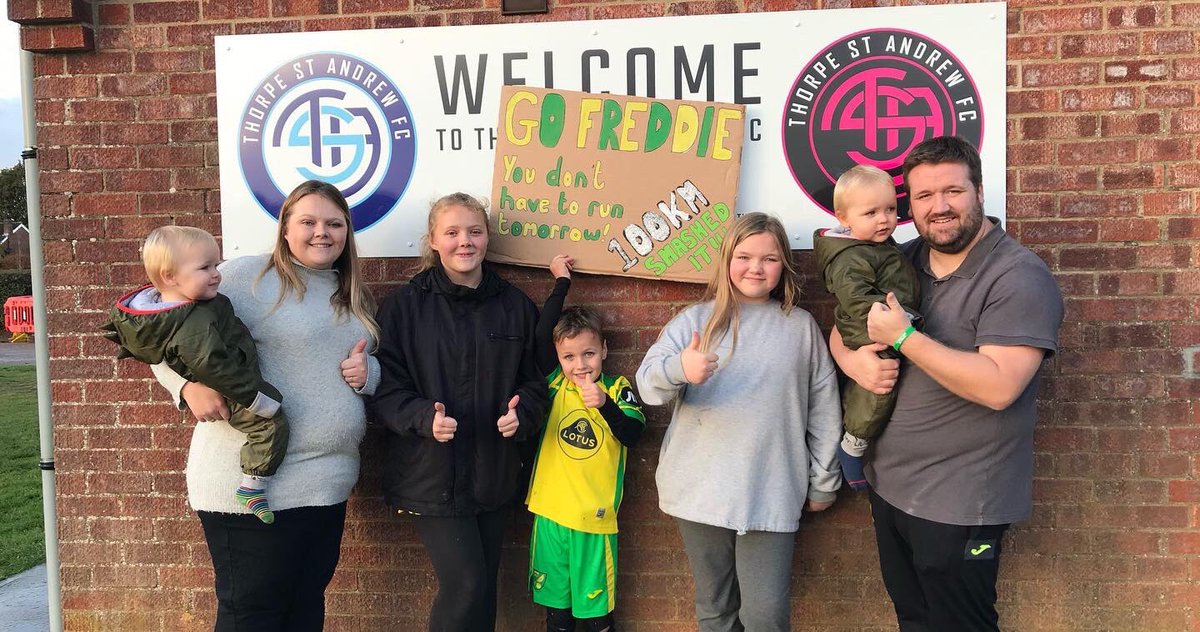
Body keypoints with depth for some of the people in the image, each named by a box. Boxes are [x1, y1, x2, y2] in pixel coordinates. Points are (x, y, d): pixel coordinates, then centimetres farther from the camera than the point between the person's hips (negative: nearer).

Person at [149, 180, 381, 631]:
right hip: (254, 486, -7)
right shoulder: (247, 277, -9)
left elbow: (374, 364, 20)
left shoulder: (351, 297, 13)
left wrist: (368, 372, -3)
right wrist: (190, 385, -27)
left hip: (329, 483, 7)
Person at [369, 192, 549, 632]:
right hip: (432, 476, -3)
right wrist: (424, 417, -23)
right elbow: (385, 387, -5)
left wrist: (522, 413, -10)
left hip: (495, 475, 4)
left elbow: (534, 379, 10)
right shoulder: (405, 306, -4)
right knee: (465, 585, -8)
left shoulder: (515, 305, 5)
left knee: (484, 586, 14)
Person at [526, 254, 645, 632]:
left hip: (596, 517, -2)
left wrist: (605, 404, -31)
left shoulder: (617, 388, -3)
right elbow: (541, 336, -11)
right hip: (550, 513, 2)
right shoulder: (556, 384, 1)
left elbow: (633, 436, -16)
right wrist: (562, 282, -7)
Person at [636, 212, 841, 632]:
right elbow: (648, 384, -11)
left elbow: (824, 407, 9)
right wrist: (678, 368, -33)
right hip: (701, 491, 1)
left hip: (771, 496, 0)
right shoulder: (695, 321, 2)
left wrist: (824, 482, 11)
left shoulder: (801, 326, 5)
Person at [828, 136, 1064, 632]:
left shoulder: (1019, 278, -17)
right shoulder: (903, 262, 4)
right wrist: (853, 358, -11)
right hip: (889, 486, 7)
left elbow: (998, 386, -28)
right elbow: (841, 325, 12)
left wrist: (901, 336, -25)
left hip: (959, 505, -7)